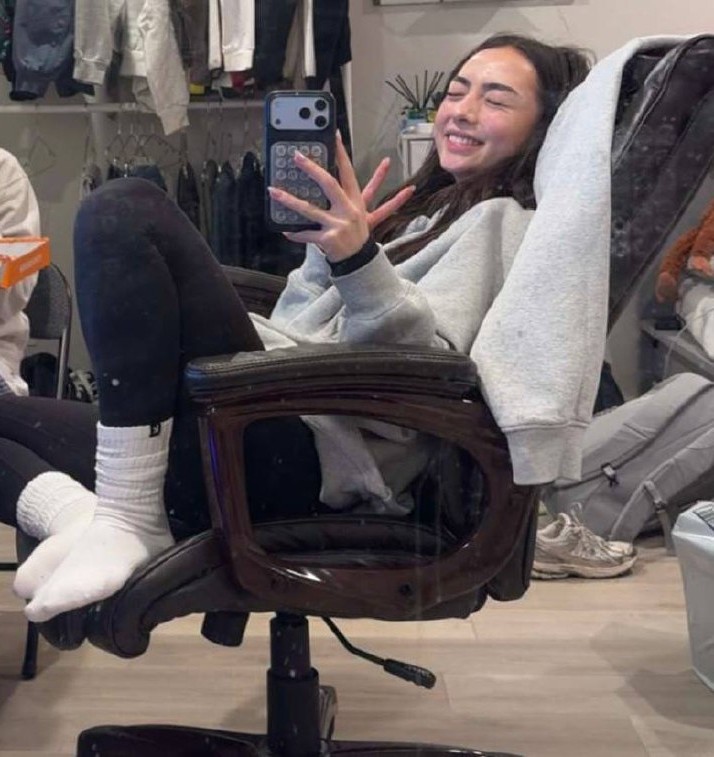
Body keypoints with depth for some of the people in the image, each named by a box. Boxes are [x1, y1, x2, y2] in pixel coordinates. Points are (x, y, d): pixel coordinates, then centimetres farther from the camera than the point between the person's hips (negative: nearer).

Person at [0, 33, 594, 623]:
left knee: (126, 213, -24)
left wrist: (358, 258, -29)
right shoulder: (430, 209, 30)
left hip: (300, 459, -9)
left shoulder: (502, 221, 4)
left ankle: (130, 523, -23)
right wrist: (332, 245, 12)